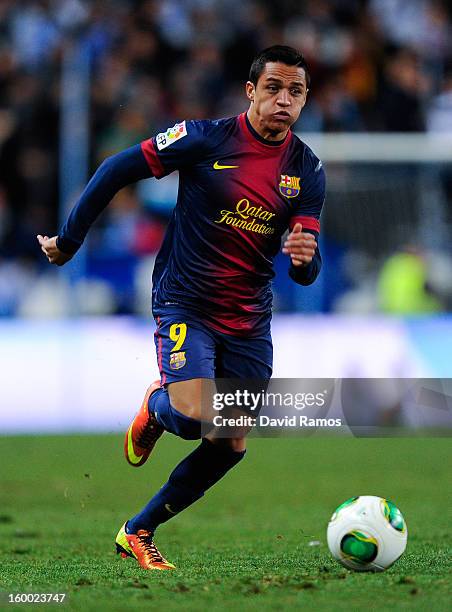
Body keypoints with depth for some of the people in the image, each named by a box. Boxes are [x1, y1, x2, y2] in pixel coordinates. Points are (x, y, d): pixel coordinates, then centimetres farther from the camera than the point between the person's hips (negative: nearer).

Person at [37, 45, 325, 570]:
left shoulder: (307, 171, 0)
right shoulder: (205, 139, -12)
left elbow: (305, 272, -2)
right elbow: (117, 170, -4)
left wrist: (304, 258, -27)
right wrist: (68, 240, 0)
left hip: (249, 321, 5)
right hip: (185, 304, -5)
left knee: (230, 446, 4)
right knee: (193, 418, -26)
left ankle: (138, 533, 21)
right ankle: (155, 408, 13)